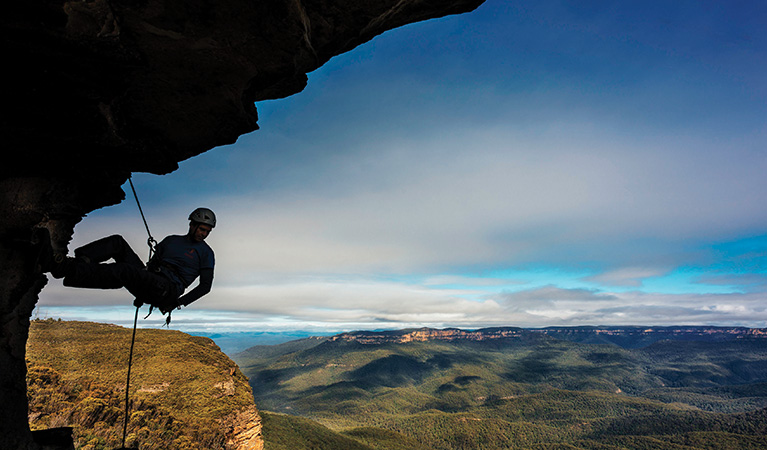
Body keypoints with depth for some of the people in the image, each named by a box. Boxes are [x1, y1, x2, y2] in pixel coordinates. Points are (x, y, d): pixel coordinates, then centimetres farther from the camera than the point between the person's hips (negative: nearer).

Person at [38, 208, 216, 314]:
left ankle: (62, 268, -34)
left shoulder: (206, 252, 6)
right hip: (147, 282, 6)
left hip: (167, 291, -6)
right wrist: (141, 292, 9)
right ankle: (80, 261, -30)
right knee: (117, 242, -6)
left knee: (123, 270, -32)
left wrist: (179, 302, -8)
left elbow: (205, 286, 1)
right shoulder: (171, 240, 23)